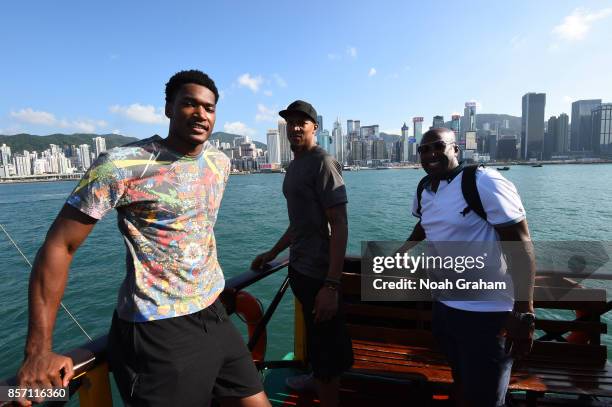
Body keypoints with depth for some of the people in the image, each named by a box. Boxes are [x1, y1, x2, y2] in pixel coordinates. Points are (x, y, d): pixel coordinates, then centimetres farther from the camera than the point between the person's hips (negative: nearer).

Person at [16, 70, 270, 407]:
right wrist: (39, 351, -12)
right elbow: (59, 246, -11)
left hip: (214, 316, 7)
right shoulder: (123, 165, -15)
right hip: (157, 332, -6)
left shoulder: (220, 162, 5)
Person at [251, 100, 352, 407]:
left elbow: (339, 225, -20)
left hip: (318, 274, -9)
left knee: (325, 350, 7)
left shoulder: (323, 163, -14)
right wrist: (272, 253, 19)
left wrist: (331, 286, -25)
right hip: (299, 268, 9)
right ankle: (318, 380, 50)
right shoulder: (294, 166, 13)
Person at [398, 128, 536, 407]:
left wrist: (523, 313, -22)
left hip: (486, 313, -6)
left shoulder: (484, 183, -18)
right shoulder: (424, 190, 5)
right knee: (461, 383, 24)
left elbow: (521, 246, -19)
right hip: (443, 306, 7)